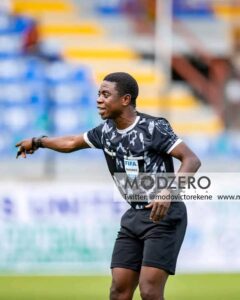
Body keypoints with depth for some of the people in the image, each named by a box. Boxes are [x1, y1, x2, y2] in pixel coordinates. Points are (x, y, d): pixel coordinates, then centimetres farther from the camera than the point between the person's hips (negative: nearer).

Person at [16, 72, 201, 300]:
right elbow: (72, 143, 27)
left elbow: (191, 160, -22)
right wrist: (37, 142, 39)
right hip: (135, 215, 7)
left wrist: (168, 191, -36)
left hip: (163, 215, -7)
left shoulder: (153, 128, -15)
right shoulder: (107, 130, 7)